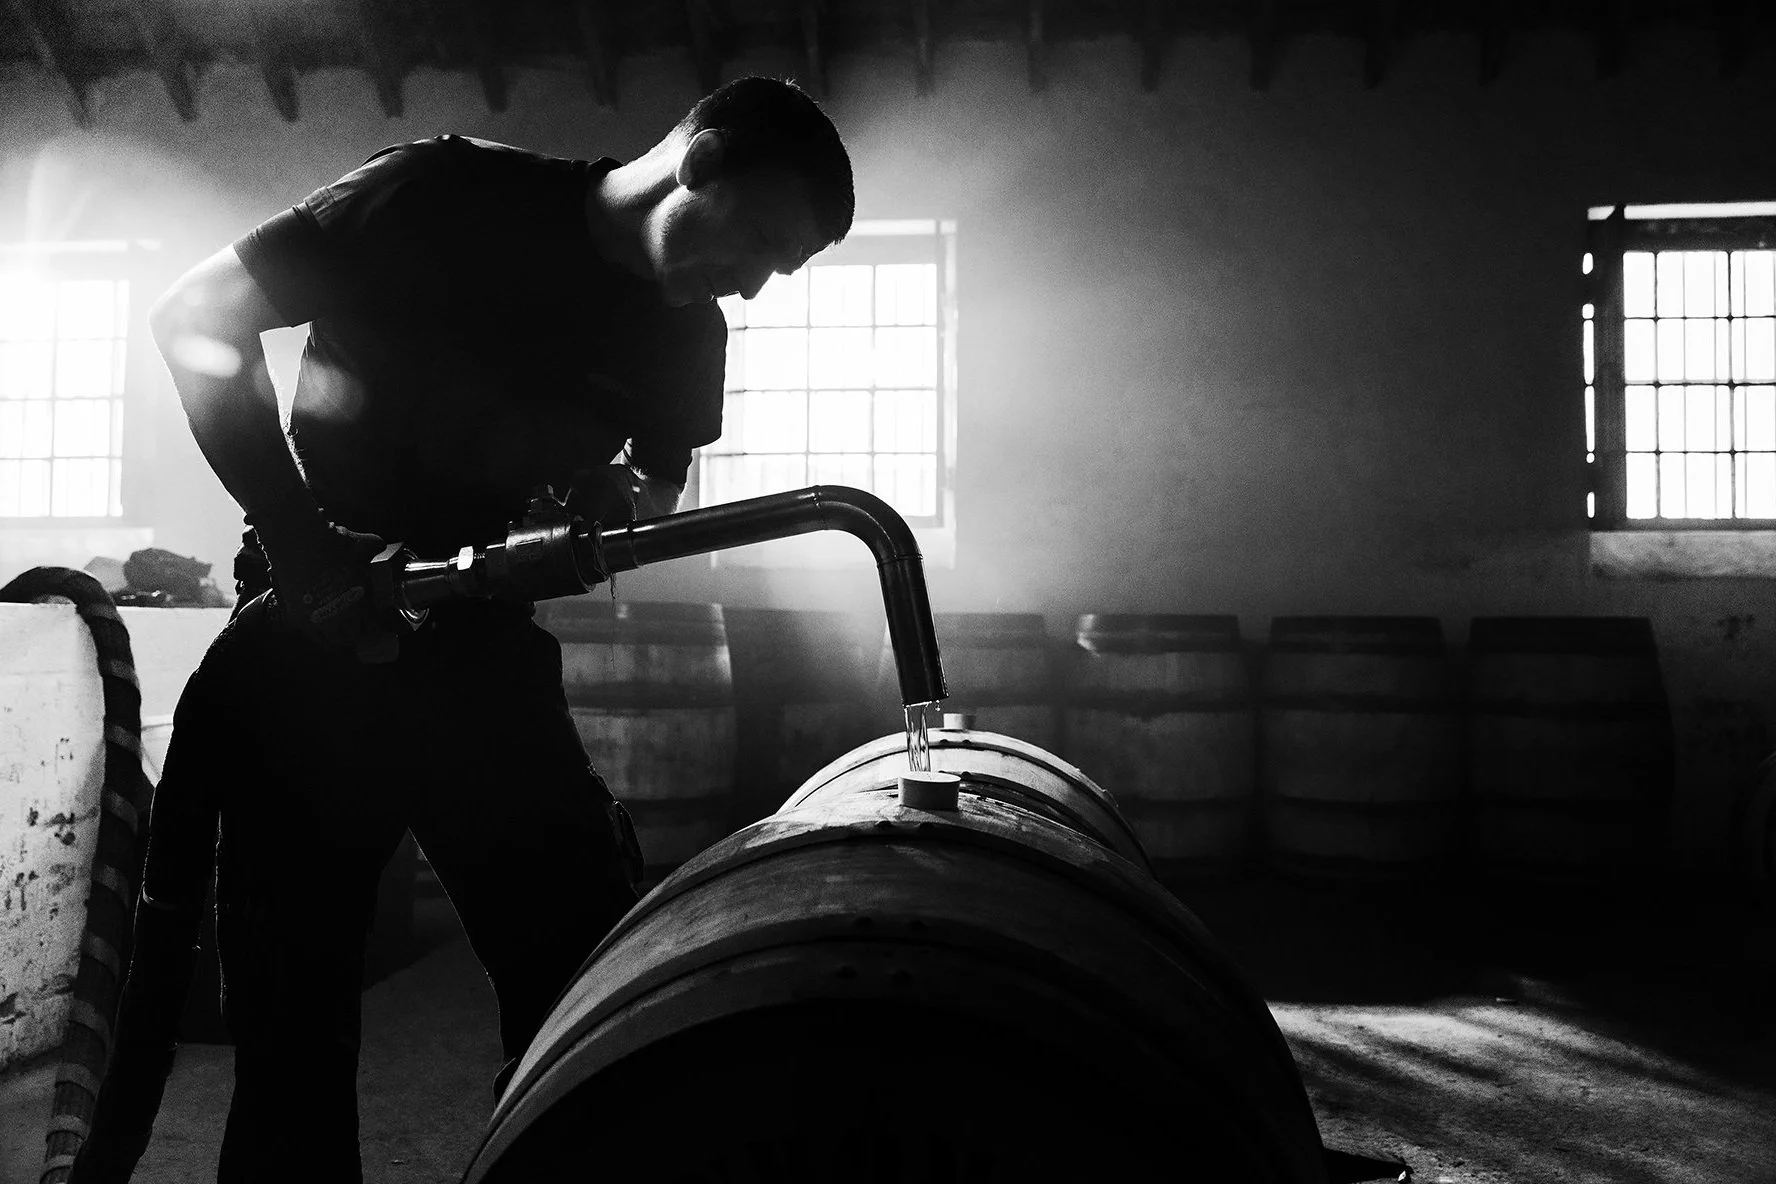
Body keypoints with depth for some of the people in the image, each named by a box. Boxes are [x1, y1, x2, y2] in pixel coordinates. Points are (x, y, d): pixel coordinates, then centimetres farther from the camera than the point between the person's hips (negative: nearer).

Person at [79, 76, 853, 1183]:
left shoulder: (686, 335, 4)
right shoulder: (455, 194, -11)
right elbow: (197, 319, -11)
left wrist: (618, 504, -10)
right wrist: (305, 546, -20)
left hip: (483, 645, 4)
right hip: (315, 630, -3)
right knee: (293, 1017, 3)